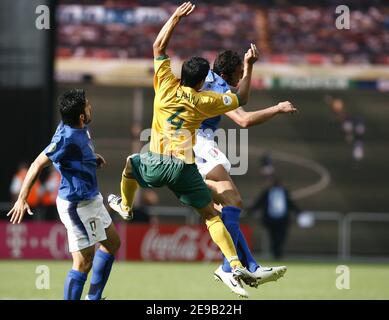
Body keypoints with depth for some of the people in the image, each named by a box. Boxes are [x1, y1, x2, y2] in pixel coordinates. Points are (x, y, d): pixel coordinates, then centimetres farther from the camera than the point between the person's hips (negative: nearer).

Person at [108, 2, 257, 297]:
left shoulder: (166, 86, 2)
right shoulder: (204, 100, 2)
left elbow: (159, 47, 13)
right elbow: (241, 99, 16)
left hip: (156, 164, 1)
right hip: (185, 169, -1)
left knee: (131, 163, 37)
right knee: (211, 215, 3)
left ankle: (125, 206, 55)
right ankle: (236, 266, -11)